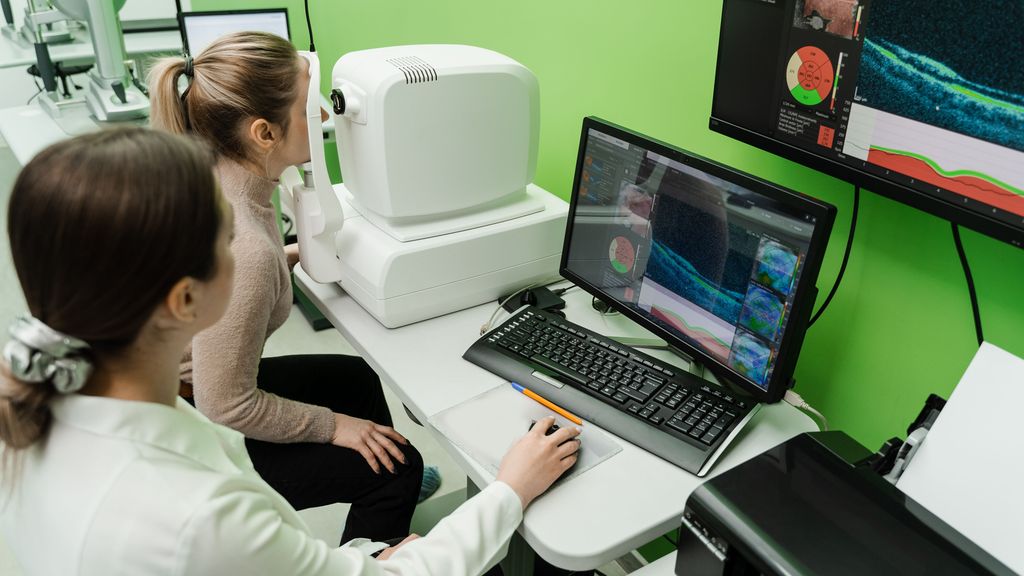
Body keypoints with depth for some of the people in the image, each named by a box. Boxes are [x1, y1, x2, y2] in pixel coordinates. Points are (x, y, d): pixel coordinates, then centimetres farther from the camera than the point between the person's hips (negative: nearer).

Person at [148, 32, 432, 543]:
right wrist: (332, 426, -15)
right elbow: (225, 407, -28)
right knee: (399, 467, -1)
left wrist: (285, 258, 6)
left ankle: (389, 496, 49)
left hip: (194, 384, 9)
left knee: (355, 376, 23)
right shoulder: (243, 250, -37)